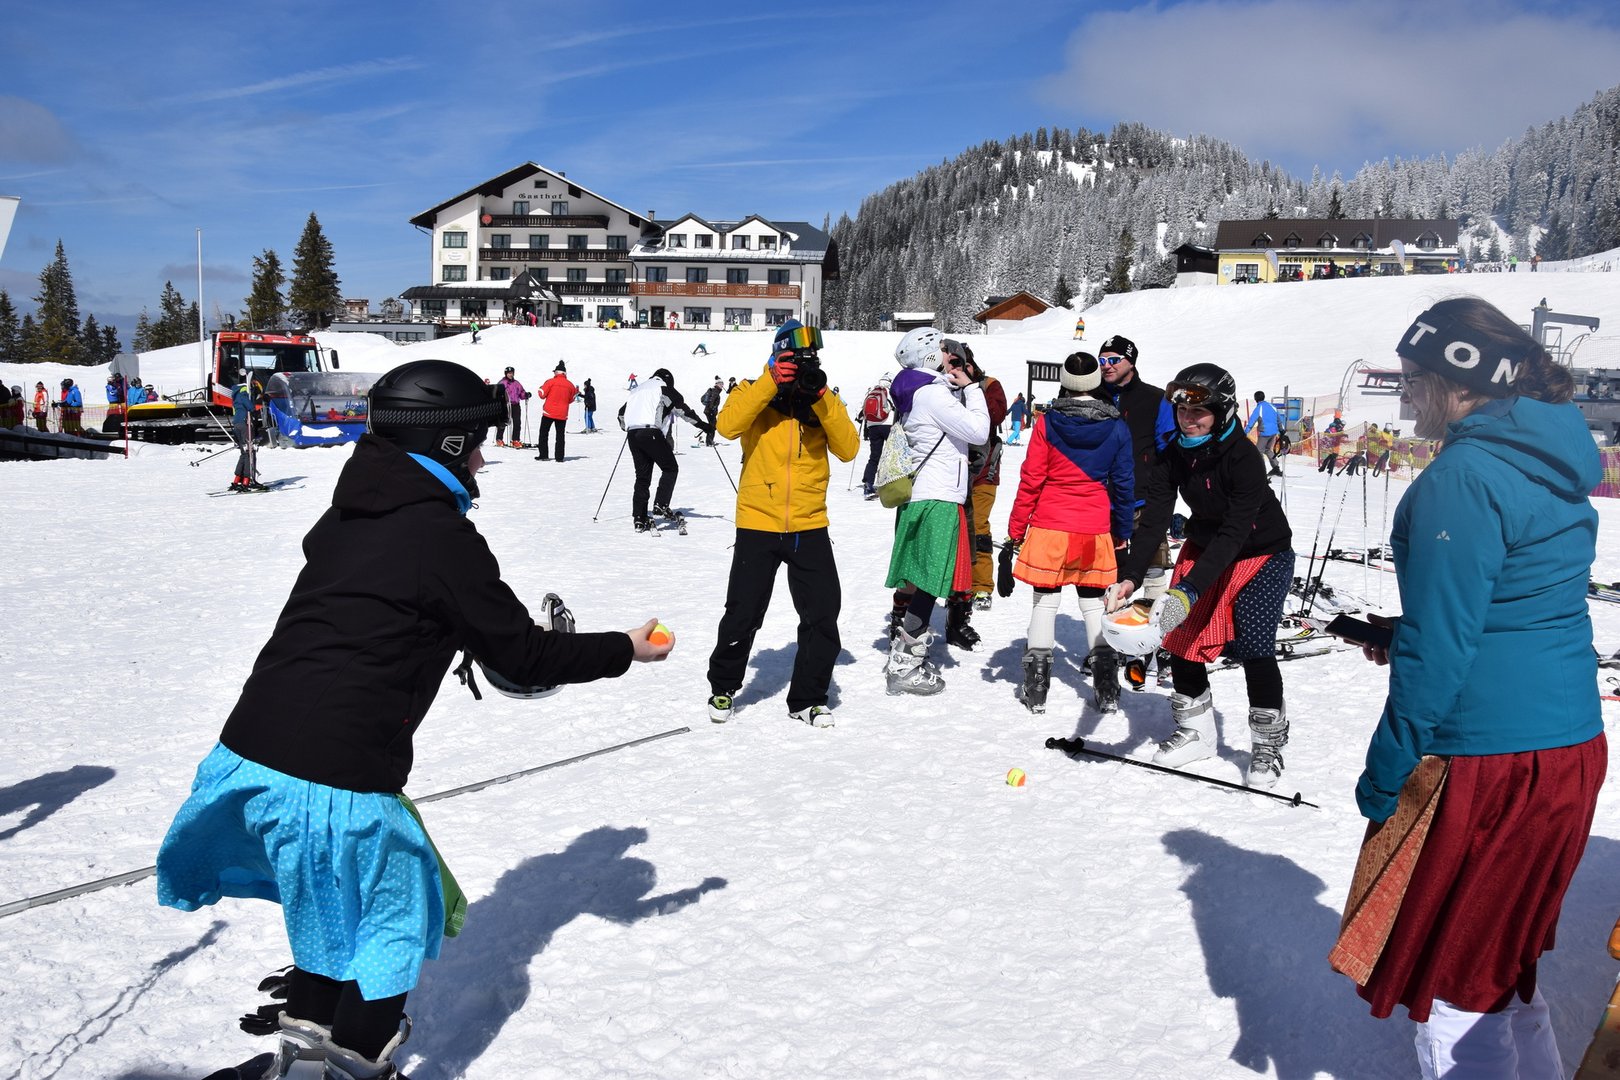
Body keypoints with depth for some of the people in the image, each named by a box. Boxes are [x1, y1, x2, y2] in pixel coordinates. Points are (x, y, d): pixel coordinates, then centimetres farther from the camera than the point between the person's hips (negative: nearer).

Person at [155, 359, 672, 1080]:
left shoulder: (343, 518, 10)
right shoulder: (443, 538, -13)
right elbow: (523, 657, -7)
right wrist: (625, 650, 5)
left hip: (247, 749, 8)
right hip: (333, 778, -8)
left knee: (334, 889, 30)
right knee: (399, 908, 15)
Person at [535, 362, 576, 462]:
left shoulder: (551, 382, -7)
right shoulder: (570, 385, 3)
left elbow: (542, 395, -5)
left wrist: (540, 389, 17)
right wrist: (576, 393, 29)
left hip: (549, 412, -2)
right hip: (562, 415, 3)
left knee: (544, 433, 7)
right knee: (560, 435, 8)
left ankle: (543, 455, 4)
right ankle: (559, 457, 4)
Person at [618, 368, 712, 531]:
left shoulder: (638, 389, 28)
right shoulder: (664, 387, 9)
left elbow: (621, 412, 31)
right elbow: (682, 408, 2)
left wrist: (628, 427, 50)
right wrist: (702, 424, 8)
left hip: (632, 434, 7)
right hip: (651, 432, -7)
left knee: (642, 475, 10)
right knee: (670, 468, 5)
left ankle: (639, 519, 6)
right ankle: (661, 505, -8)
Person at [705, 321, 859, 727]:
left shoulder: (825, 400, 7)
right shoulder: (754, 391, 0)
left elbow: (849, 449, -8)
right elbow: (728, 426, -20)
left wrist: (822, 398, -17)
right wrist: (770, 383, -24)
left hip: (810, 527, 3)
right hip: (757, 525, -2)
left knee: (823, 614, 3)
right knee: (742, 615, 3)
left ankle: (808, 698, 20)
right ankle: (723, 688, 26)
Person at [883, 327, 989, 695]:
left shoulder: (925, 391, 17)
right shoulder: (932, 392, -14)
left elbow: (958, 428, 21)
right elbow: (978, 431, -15)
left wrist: (959, 387, 14)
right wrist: (971, 387, -3)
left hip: (919, 497, 10)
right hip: (938, 499, -10)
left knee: (913, 580, 14)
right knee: (928, 583, -7)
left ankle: (901, 654, 23)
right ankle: (905, 666, -3)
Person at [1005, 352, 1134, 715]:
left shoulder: (1047, 422, -6)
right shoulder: (1116, 427, 0)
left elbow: (1031, 479, -6)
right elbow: (1123, 484, 5)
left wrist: (1016, 526, 2)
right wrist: (1122, 532, 15)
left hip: (1049, 527, -2)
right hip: (1095, 531, 2)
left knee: (1045, 601, 6)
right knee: (1093, 603, 12)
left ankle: (1036, 689, 8)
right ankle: (1107, 691, 16)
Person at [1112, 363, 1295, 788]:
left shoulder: (1243, 457, -29)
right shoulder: (1175, 453, -12)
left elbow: (1234, 532, -36)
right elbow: (1154, 516, -17)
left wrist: (1190, 591, -45)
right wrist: (1131, 578, -30)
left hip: (1262, 553, -5)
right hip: (1204, 547, 6)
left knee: (1253, 646, -12)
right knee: (1181, 636, 1)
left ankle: (1268, 745, 8)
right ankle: (1195, 732, 20)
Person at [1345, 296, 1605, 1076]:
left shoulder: (1463, 476, -19)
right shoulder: (1555, 464, 9)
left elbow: (1439, 648, -20)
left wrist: (1384, 777, -13)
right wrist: (1404, 635, 15)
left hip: (1486, 764, -9)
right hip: (1570, 742, 9)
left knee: (1448, 980, 8)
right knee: (1498, 964, 25)